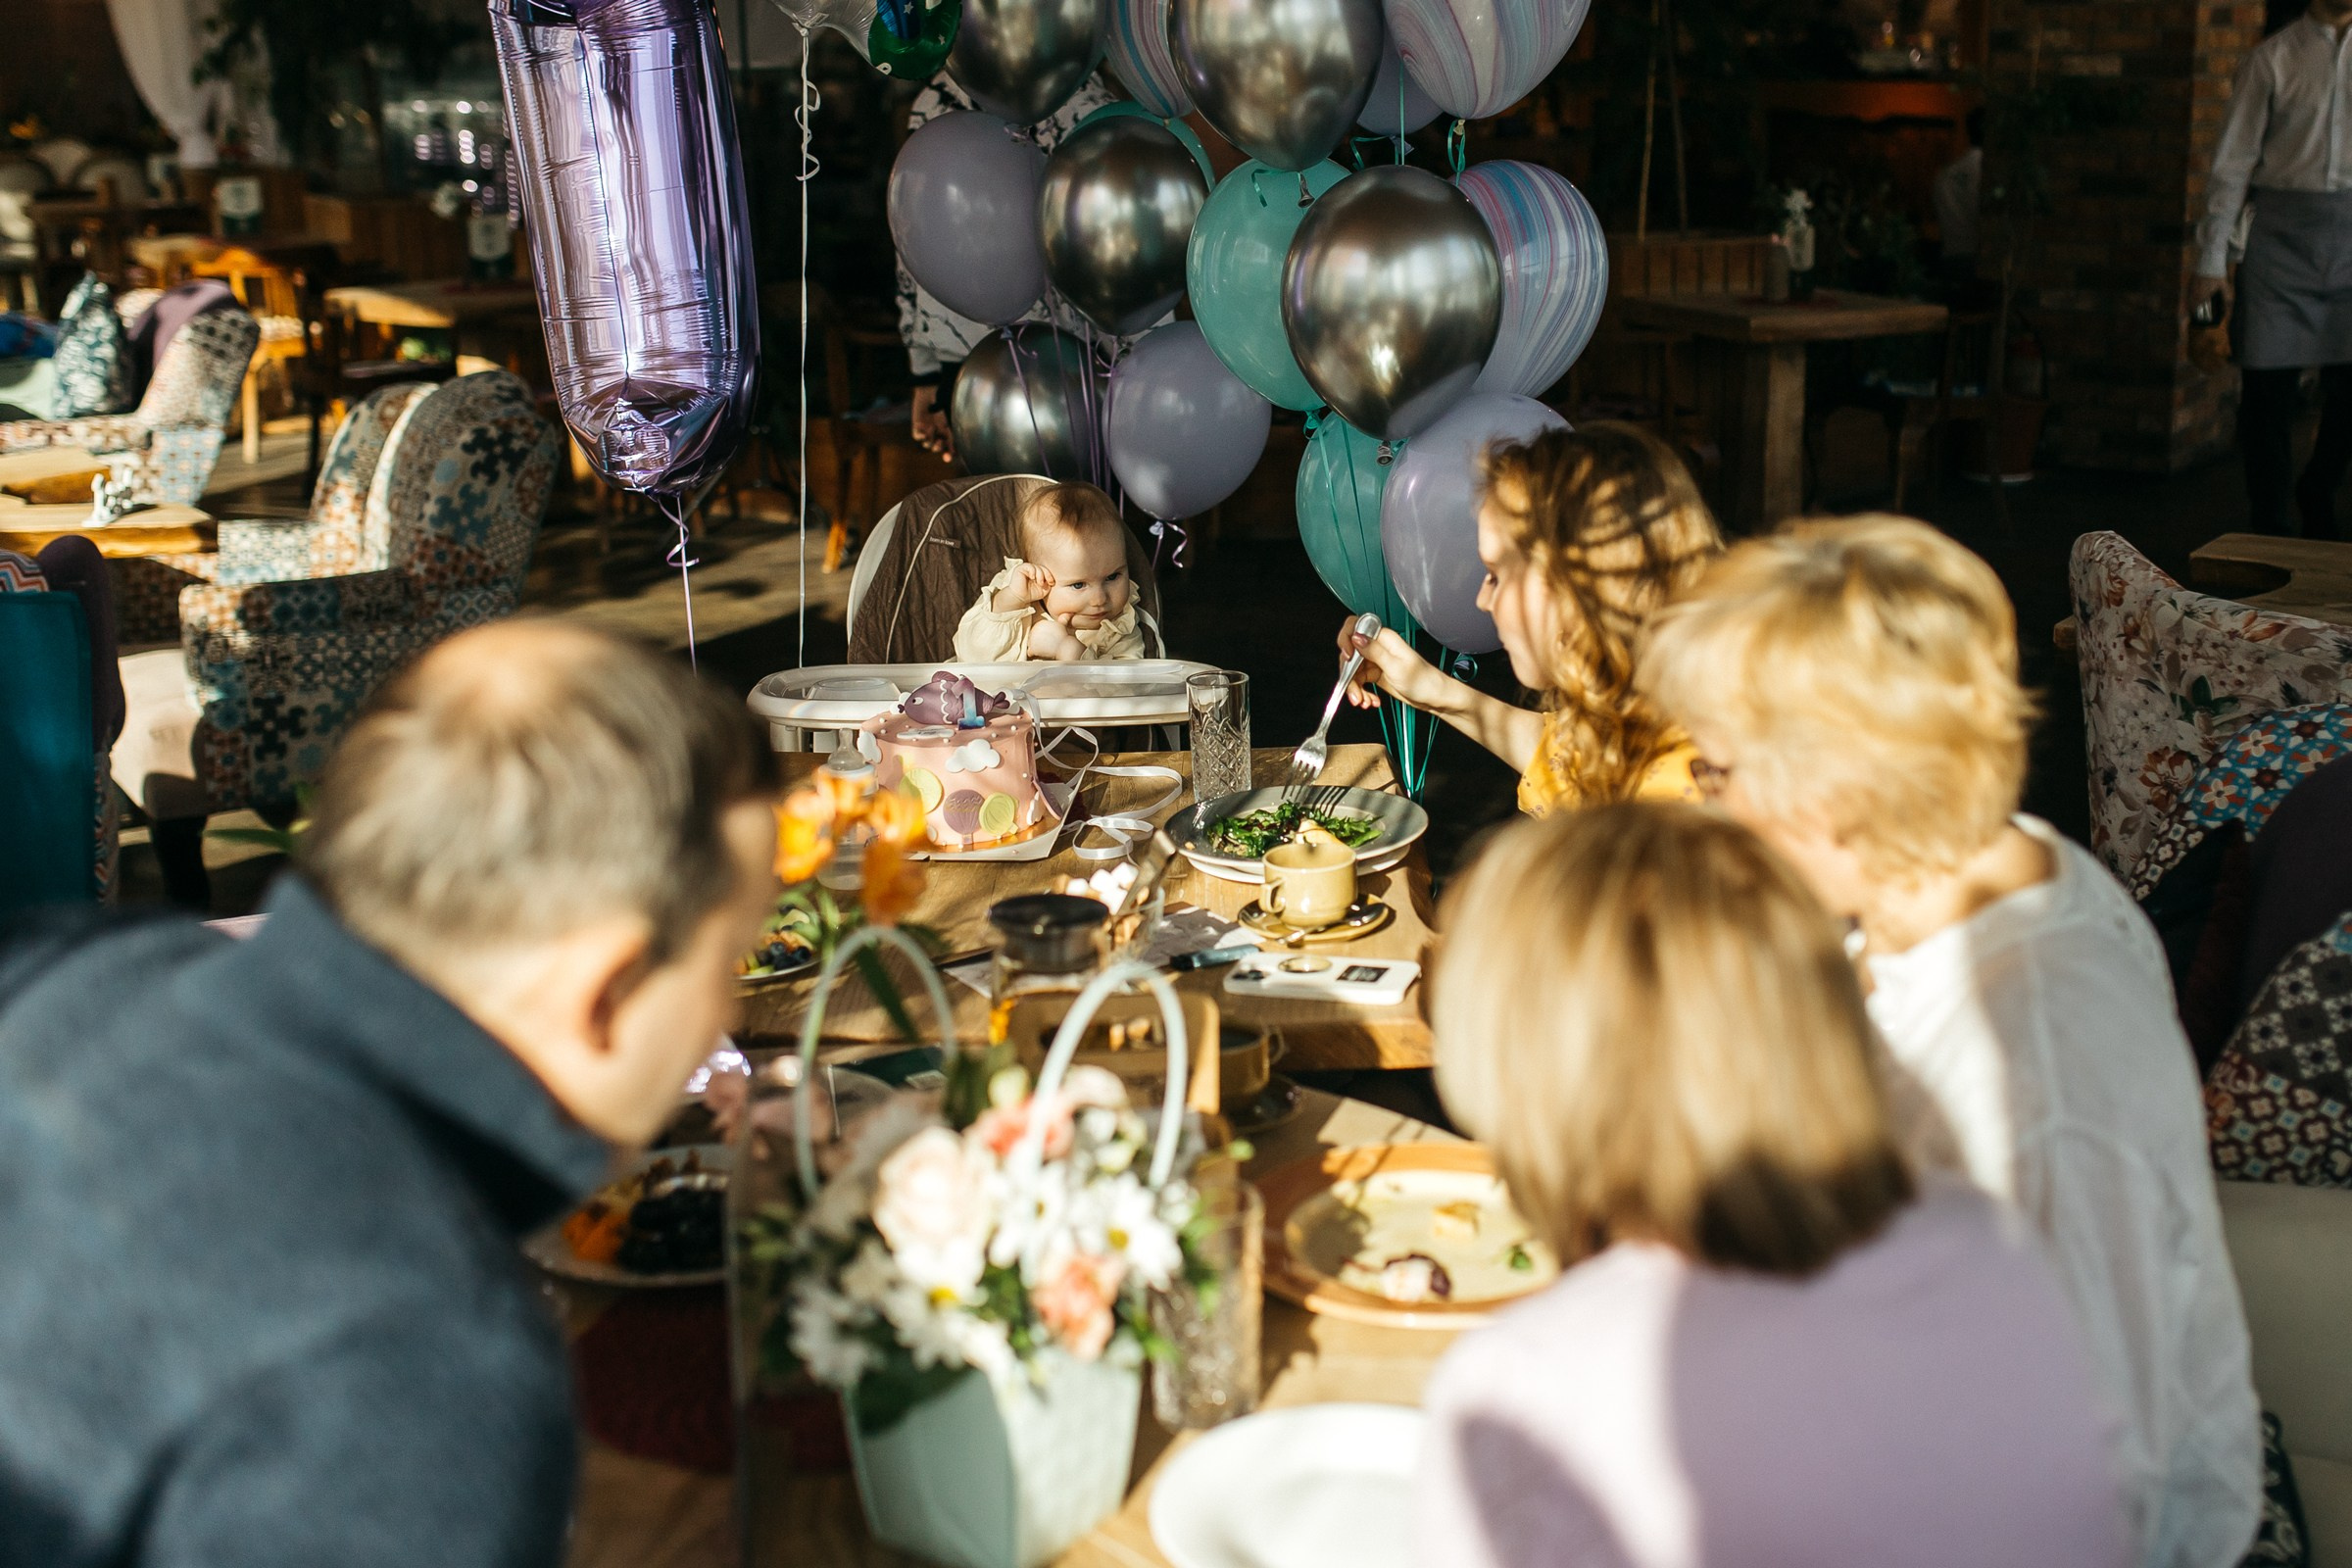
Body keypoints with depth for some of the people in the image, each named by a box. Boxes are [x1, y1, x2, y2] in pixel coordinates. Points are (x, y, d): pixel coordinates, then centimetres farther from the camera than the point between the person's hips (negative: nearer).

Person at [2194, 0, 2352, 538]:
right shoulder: (2273, 58, 4)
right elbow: (2234, 161, 3)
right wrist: (2212, 257, -1)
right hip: (2282, 232, -2)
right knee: (2270, 382, -1)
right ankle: (2270, 520, 12)